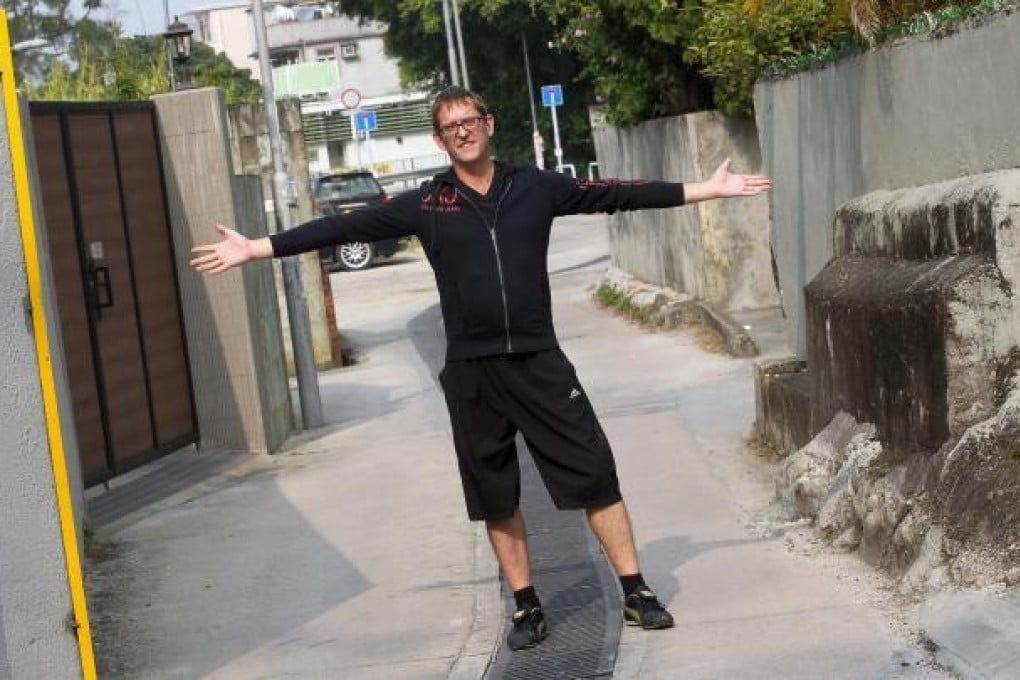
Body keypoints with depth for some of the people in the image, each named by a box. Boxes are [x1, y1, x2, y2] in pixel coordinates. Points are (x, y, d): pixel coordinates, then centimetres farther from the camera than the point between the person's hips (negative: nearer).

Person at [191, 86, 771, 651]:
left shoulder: (537, 187, 2)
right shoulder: (425, 205, 1)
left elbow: (617, 195, 4)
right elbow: (343, 228, -1)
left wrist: (707, 190, 4)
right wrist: (255, 249, -4)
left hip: (539, 362, 0)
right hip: (470, 372, 1)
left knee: (595, 474, -1)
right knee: (497, 497, 9)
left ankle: (637, 593, 10)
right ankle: (528, 609, 23)